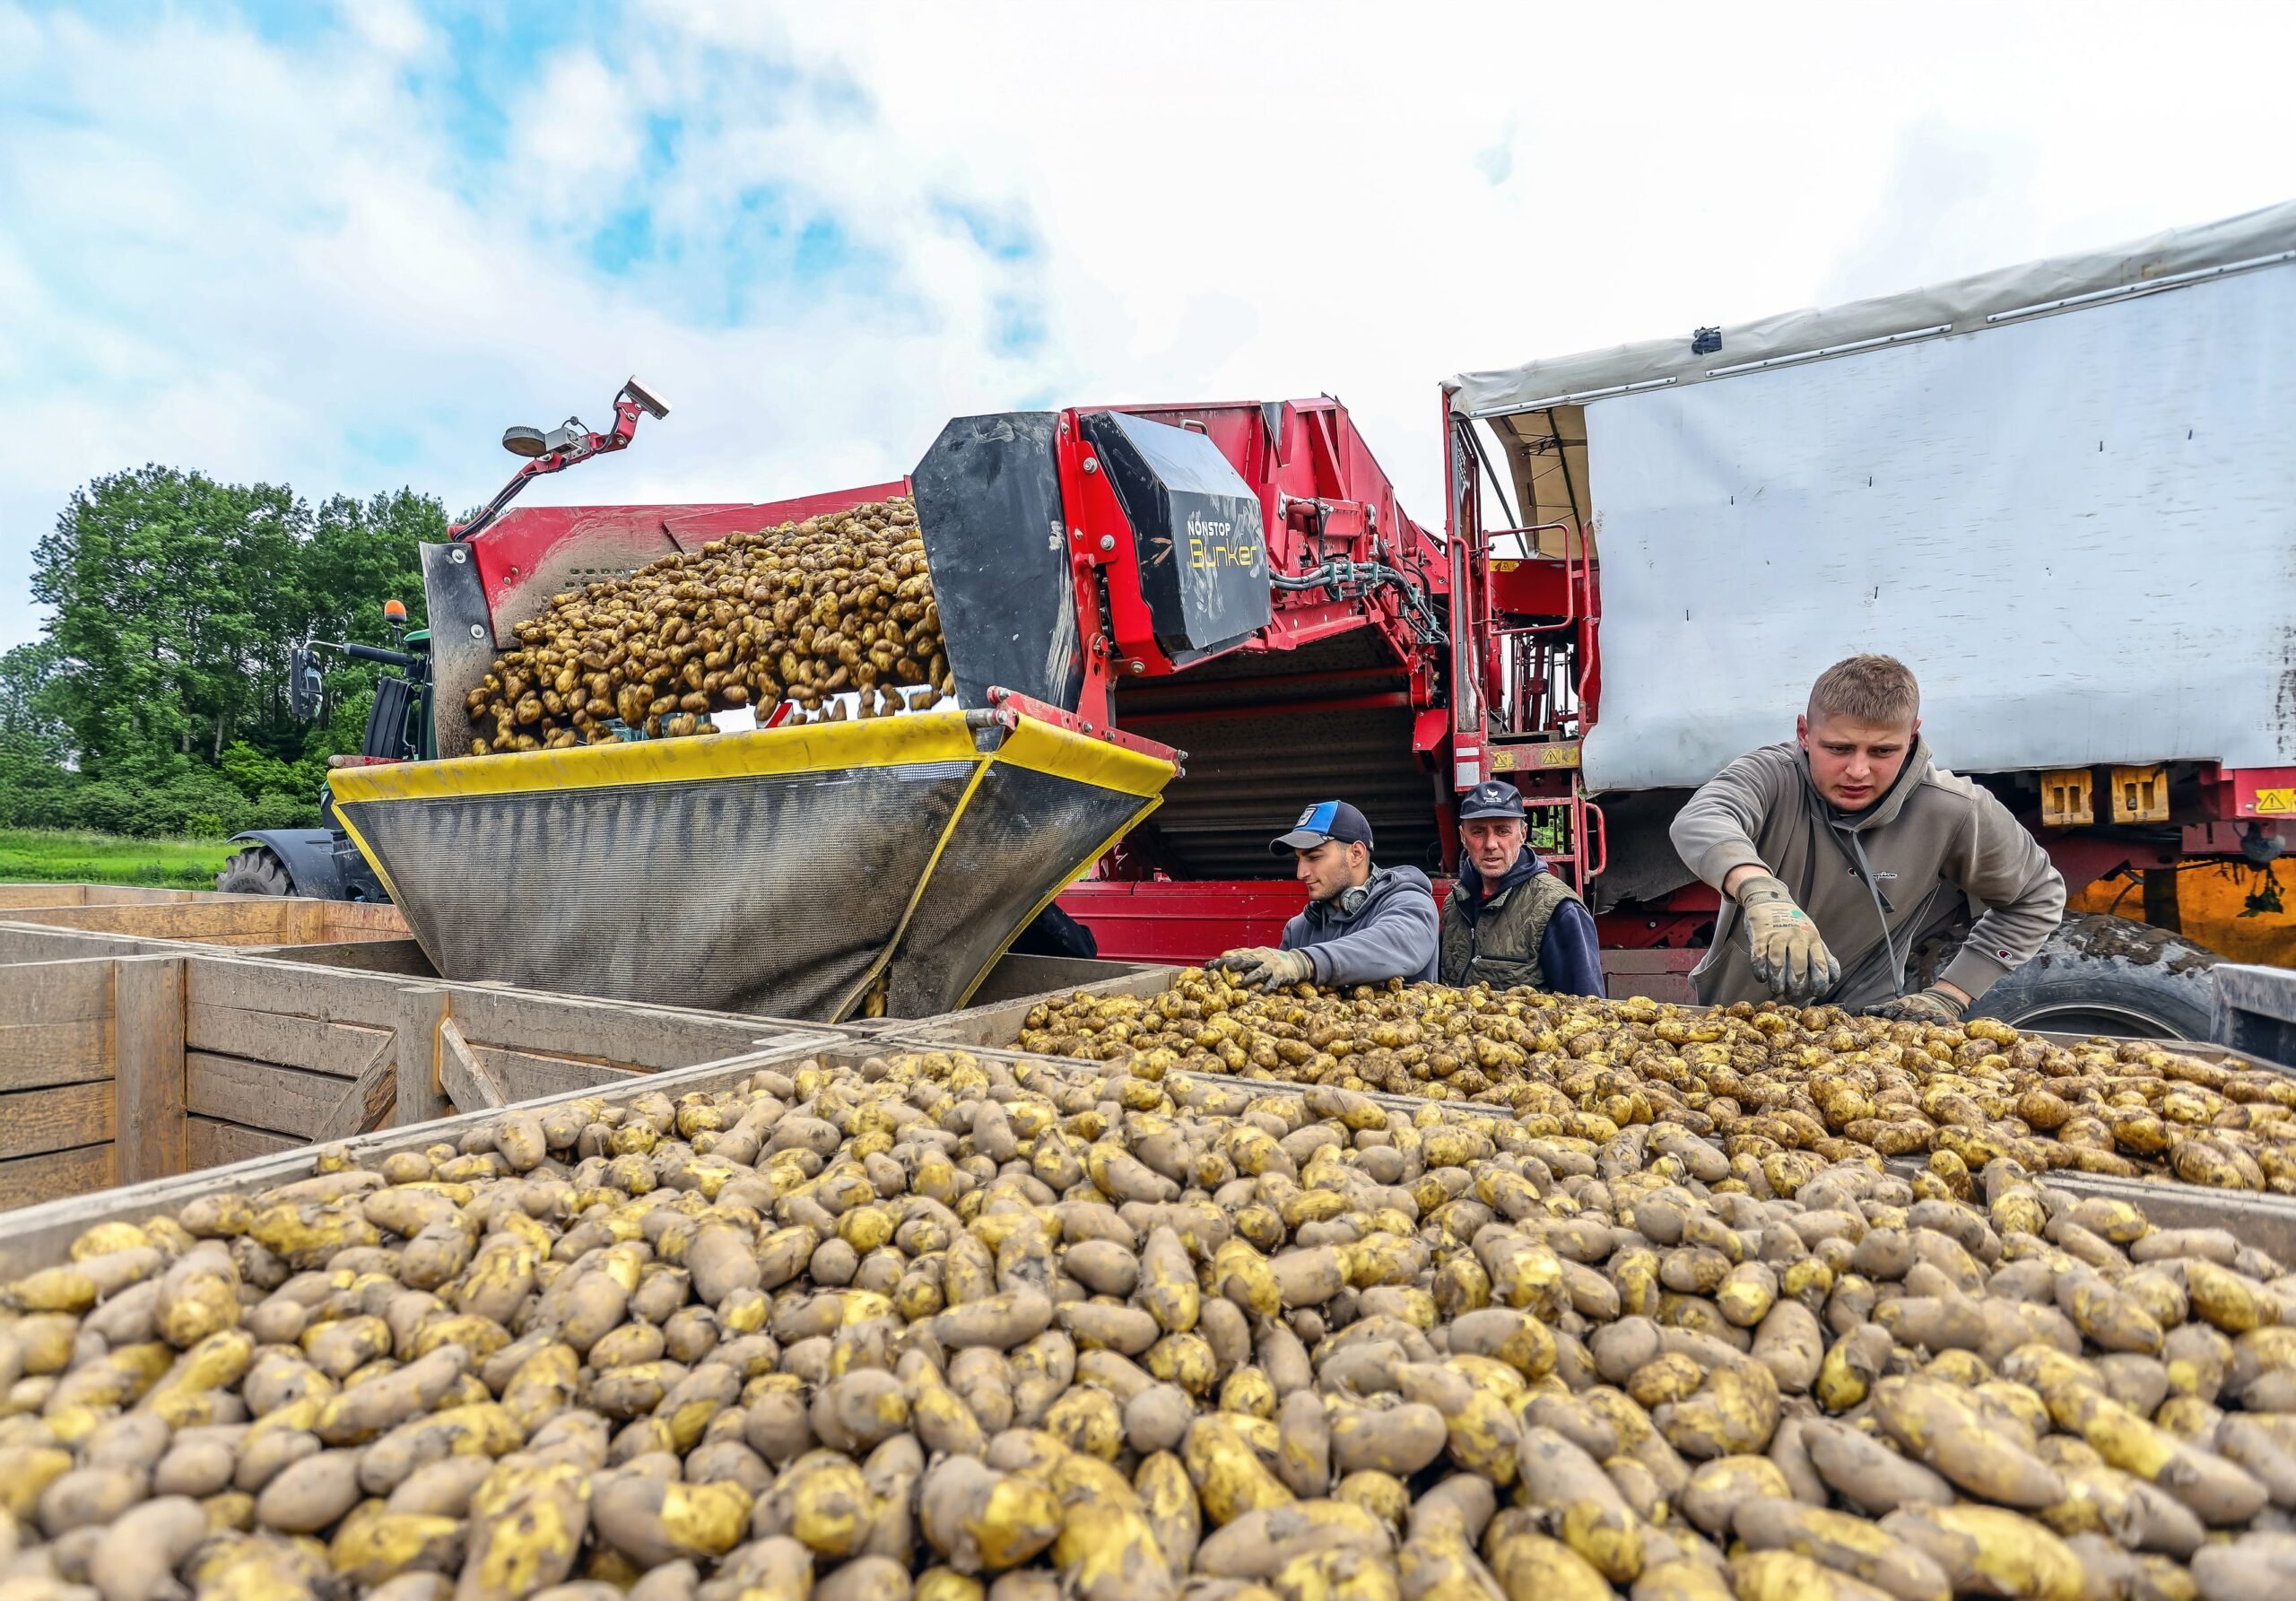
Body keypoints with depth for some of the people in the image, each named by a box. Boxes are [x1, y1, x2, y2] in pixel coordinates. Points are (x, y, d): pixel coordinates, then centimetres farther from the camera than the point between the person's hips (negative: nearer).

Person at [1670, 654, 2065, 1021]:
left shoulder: (1952, 812, -11)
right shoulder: (1773, 774, -17)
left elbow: (2038, 898, 7)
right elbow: (1698, 822, -39)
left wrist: (1948, 996, -3)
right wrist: (1762, 893, -59)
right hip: (1733, 1017, 1)